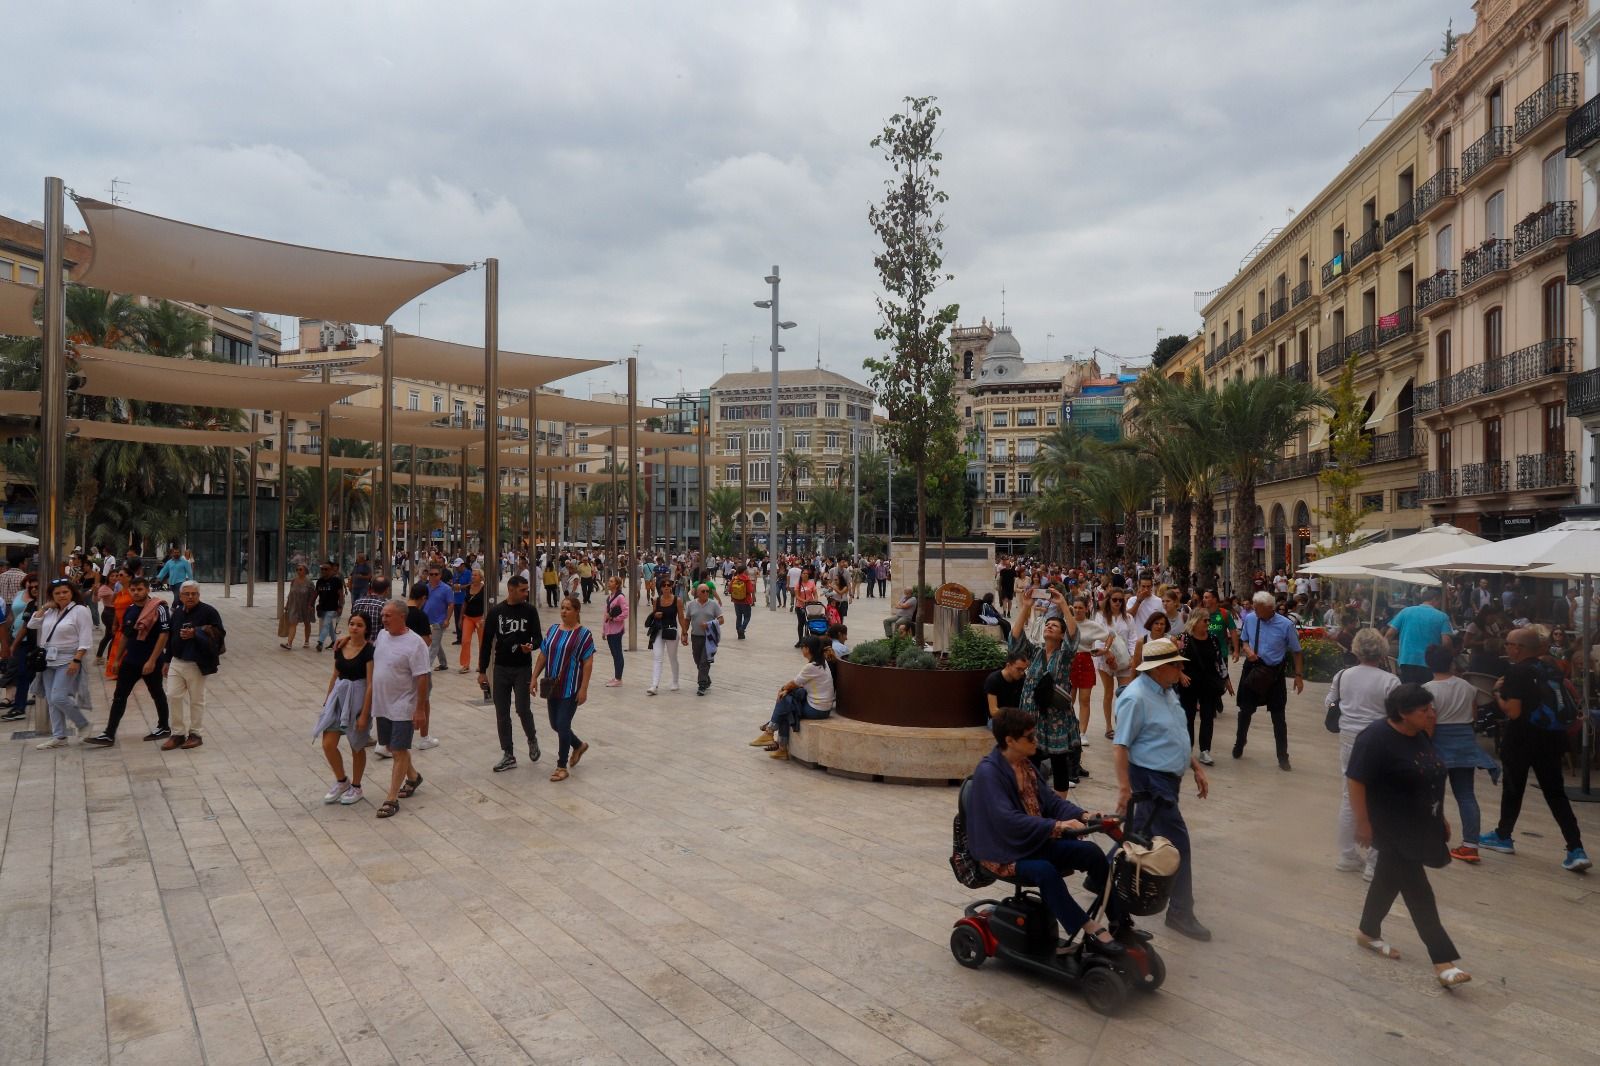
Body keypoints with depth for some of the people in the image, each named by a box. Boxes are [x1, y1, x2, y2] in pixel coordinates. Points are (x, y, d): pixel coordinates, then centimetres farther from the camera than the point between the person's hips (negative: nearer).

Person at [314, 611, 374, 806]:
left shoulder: (369, 651, -14)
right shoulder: (341, 648, 3)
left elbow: (370, 684, -15)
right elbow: (335, 676, 14)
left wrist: (364, 714, -17)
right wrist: (326, 701, 14)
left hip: (358, 698, -5)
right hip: (338, 696, 5)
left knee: (357, 746, 9)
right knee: (328, 744, 0)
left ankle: (355, 787, 27)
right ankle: (341, 782, 23)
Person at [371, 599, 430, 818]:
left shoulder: (414, 644, -19)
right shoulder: (382, 635, 4)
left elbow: (422, 679, -19)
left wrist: (420, 710, -19)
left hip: (403, 708, -8)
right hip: (382, 706, 8)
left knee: (399, 752, -2)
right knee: (392, 748, 18)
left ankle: (391, 799, 3)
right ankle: (412, 777, 40)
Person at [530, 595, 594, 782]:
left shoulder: (583, 634, -10)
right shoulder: (553, 630, 6)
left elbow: (588, 663, -11)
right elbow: (542, 655, 11)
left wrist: (584, 689, -15)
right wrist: (534, 677, 4)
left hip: (571, 689, -6)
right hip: (552, 687, 6)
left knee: (562, 725, -4)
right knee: (555, 724, 14)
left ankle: (562, 767, 11)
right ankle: (579, 745, 40)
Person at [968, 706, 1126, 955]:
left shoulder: (1026, 764, 6)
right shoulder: (988, 772, -21)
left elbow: (1049, 799, 11)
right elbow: (1008, 820, -30)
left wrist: (1082, 815, -6)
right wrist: (1057, 826, -34)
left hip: (1036, 841, 8)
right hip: (1004, 853, -8)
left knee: (1092, 852, -10)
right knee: (1044, 871, -36)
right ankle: (1091, 931, -27)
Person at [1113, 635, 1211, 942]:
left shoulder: (1166, 691, 9)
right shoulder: (1136, 698, -21)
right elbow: (1120, 745, -22)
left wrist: (1196, 767, 18)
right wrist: (1124, 788, -25)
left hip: (1166, 779, 10)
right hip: (1150, 781, -10)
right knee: (1177, 844, -5)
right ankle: (1180, 913, 8)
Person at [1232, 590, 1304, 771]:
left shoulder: (1286, 625, -17)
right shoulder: (1249, 618, -7)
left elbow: (1296, 651, -8)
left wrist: (1299, 675, -11)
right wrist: (1247, 649, -13)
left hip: (1274, 673, -3)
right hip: (1252, 669, 3)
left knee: (1278, 716, 8)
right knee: (1245, 711, 16)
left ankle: (1283, 757, 21)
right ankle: (1238, 746, 37)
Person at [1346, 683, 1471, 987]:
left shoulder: (1419, 735, 5)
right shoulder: (1376, 738, -23)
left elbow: (1430, 778, 17)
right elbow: (1355, 781, -21)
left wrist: (1440, 817, 19)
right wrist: (1363, 823, -21)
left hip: (1418, 826, 9)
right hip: (1392, 829, -9)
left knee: (1390, 879, 19)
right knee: (1418, 892, -6)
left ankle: (1368, 933, 35)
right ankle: (1443, 961, -2)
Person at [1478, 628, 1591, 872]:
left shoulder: (1516, 671, -13)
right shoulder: (1550, 670, 10)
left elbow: (1513, 712, -18)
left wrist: (1497, 693, -3)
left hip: (1523, 739, -6)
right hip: (1551, 737, 6)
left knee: (1513, 788, 10)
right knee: (1556, 793, 7)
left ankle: (1503, 837, 25)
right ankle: (1577, 850, -1)